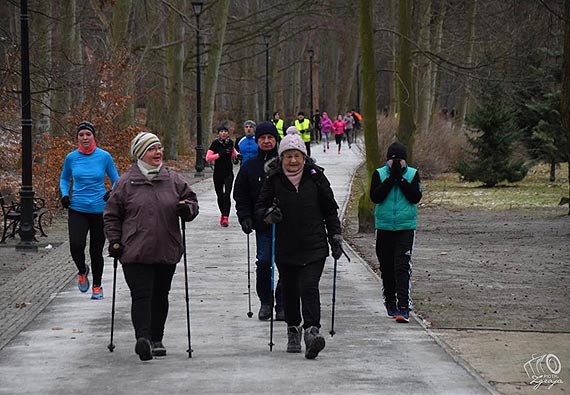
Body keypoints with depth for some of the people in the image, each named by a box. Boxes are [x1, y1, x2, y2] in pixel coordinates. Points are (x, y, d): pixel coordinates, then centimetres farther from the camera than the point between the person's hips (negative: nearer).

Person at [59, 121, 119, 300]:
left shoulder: (104, 156, -3)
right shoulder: (71, 158, 1)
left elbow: (116, 180, 7)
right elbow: (64, 179, 18)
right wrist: (65, 194, 0)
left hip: (99, 210, 0)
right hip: (77, 209, 0)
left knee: (96, 250, 6)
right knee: (76, 245, -18)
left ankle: (97, 286, 26)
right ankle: (82, 271, 14)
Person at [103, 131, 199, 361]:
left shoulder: (173, 179, 7)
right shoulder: (126, 182, 1)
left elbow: (191, 200, 17)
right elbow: (112, 214, 7)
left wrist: (186, 209, -7)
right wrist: (114, 240, -2)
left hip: (167, 251, 3)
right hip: (136, 253, -3)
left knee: (160, 295, 12)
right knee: (141, 295, -13)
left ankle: (156, 340, 23)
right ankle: (143, 338, -23)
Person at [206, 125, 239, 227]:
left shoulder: (230, 142, 3)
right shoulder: (215, 143, -6)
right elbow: (208, 158, -11)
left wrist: (236, 155, 5)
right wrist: (220, 154, -19)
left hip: (228, 173, 1)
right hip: (218, 173, -1)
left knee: (227, 195, -13)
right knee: (220, 195, 9)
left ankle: (226, 217, -17)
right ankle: (223, 214, 30)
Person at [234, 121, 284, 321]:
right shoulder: (250, 167, 7)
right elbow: (241, 195, 11)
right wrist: (245, 217, -1)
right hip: (262, 224, 1)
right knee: (263, 262, -4)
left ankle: (282, 304, 11)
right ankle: (265, 301, 12)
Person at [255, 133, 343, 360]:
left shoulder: (316, 177, 2)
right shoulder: (274, 180, 1)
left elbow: (330, 209, 10)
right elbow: (260, 207, 6)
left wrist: (335, 237, 6)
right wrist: (269, 213, -17)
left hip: (314, 247, -2)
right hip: (286, 247, 2)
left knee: (309, 288, -16)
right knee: (289, 291, 10)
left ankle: (312, 332, -25)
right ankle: (293, 331, 28)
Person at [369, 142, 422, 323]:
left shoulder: (413, 174, 2)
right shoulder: (379, 174, 2)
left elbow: (416, 197, -10)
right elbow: (375, 196, -11)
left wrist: (401, 179, -15)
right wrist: (391, 178, -15)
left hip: (406, 228, -2)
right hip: (384, 227, 2)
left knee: (403, 267, -12)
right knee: (387, 268, 10)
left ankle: (404, 307, -16)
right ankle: (390, 303, 27)